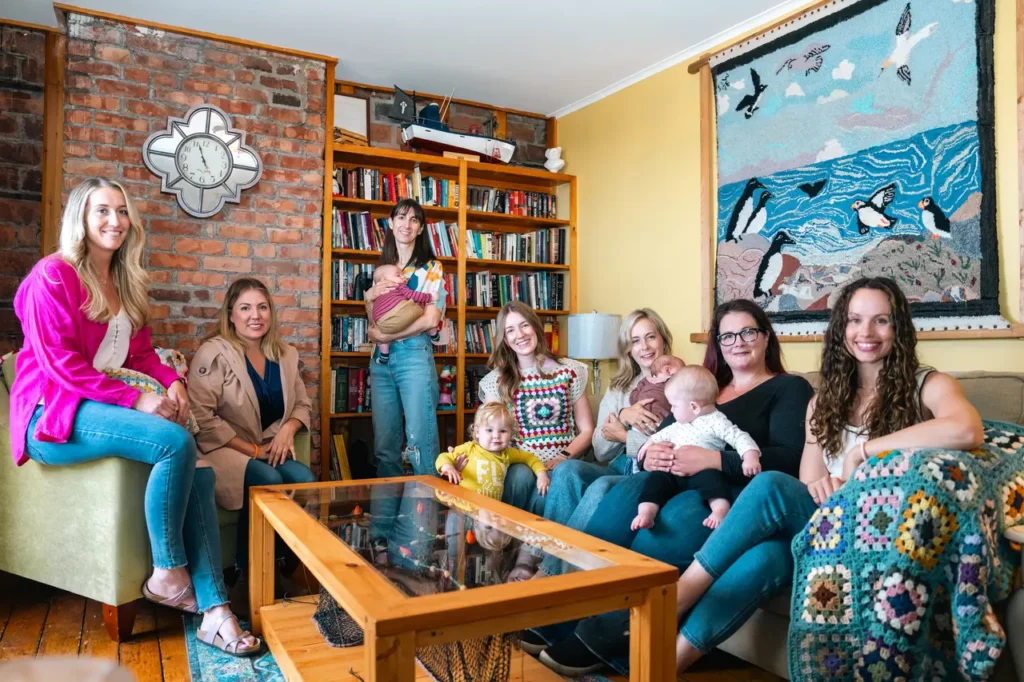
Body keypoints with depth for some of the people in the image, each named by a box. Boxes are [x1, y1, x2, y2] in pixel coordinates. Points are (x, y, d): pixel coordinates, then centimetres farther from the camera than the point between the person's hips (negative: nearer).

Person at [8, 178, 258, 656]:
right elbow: (59, 361, -15)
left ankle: (214, 610, -21)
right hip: (53, 415, -7)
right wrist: (135, 399, -22)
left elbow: (141, 352, 15)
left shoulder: (126, 283, 17)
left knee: (200, 472, -19)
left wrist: (171, 380, -7)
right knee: (176, 442, -32)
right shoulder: (53, 275, -6)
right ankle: (167, 575, -15)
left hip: (103, 408, 7)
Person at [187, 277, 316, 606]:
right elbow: (202, 419, -16)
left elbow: (303, 405, 15)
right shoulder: (214, 353, -9)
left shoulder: (286, 355, 9)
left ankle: (292, 567, -6)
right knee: (268, 481, -32)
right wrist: (252, 450, -18)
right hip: (223, 451, -5)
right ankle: (248, 576, -12)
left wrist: (288, 429, -8)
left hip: (268, 451, 5)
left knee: (305, 480, -24)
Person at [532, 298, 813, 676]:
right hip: (685, 486, 5)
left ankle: (603, 632, -27)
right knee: (627, 492, -26)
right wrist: (651, 453, -11)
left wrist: (712, 460, -23)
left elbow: (790, 459, -11)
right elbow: (660, 435, 15)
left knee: (677, 517, -34)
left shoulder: (790, 388, 6)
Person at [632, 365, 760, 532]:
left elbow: (740, 438, -12)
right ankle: (645, 513, -31)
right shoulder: (681, 423, 21)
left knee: (711, 477, -36)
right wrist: (651, 442, 41)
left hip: (701, 472, -6)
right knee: (656, 478, -19)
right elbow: (668, 432, 40)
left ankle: (720, 510, -48)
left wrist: (751, 457, -28)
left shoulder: (717, 422, -5)